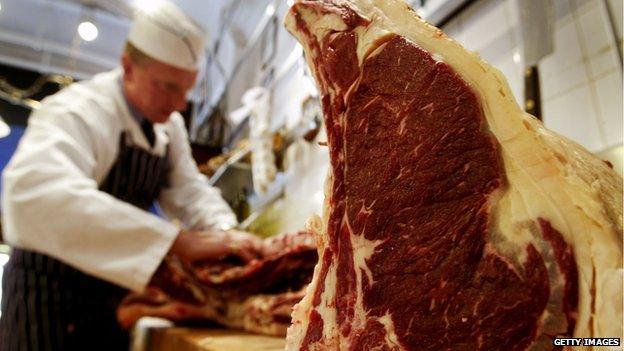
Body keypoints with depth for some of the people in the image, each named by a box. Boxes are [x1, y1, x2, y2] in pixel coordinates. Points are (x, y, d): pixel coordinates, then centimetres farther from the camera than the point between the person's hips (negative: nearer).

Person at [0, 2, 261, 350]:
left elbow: (189, 189, 1)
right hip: (52, 293, -6)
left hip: (113, 288, 7)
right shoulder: (75, 112, -25)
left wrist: (226, 232, -20)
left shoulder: (169, 123, 0)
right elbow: (36, 197, -43)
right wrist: (180, 240, -47)